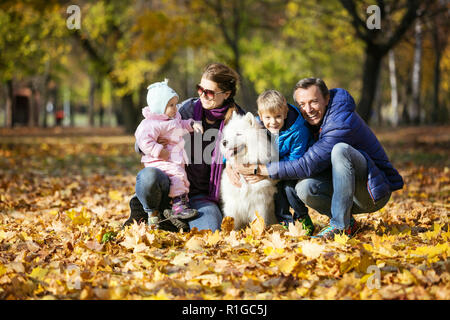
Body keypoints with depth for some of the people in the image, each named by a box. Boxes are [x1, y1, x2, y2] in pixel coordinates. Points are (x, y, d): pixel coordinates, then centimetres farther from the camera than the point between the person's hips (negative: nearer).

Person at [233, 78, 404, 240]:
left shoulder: (343, 123, -24)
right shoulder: (306, 120, 1)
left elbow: (308, 166, -26)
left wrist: (259, 169, -22)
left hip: (374, 192, -6)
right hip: (345, 193, 6)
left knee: (340, 149, -32)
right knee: (304, 188, -25)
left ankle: (340, 225, -25)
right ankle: (348, 222, -2)